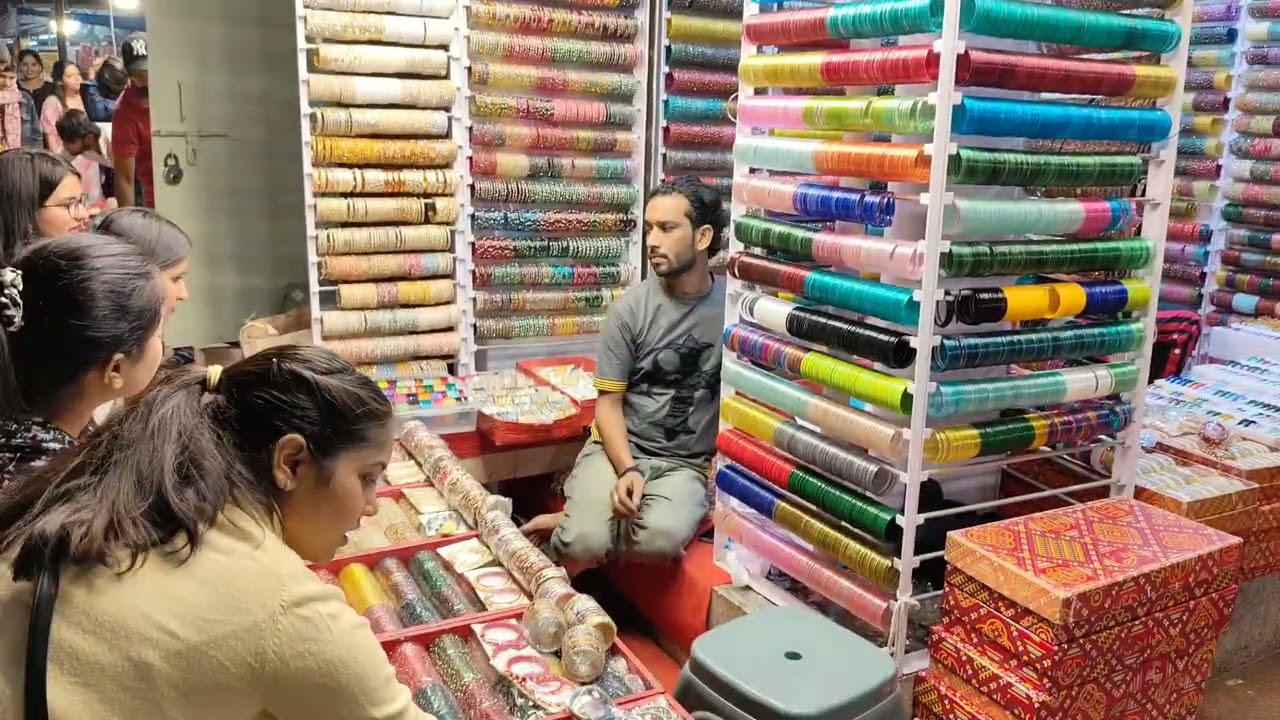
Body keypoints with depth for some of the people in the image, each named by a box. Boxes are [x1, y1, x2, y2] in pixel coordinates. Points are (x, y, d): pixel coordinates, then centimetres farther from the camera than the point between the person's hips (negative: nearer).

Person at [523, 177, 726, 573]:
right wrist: (627, 470, -17)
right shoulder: (630, 308, -4)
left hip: (686, 464, 1)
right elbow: (608, 403, -2)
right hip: (619, 449, 0)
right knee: (584, 544, -27)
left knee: (660, 539, -31)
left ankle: (574, 519, -3)